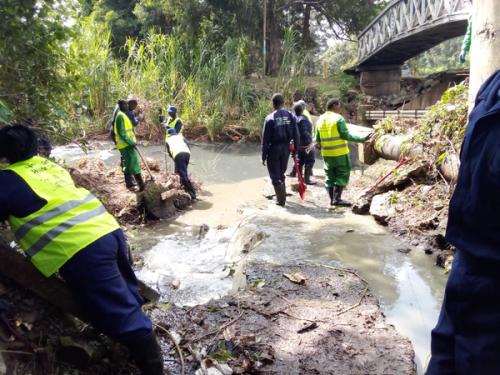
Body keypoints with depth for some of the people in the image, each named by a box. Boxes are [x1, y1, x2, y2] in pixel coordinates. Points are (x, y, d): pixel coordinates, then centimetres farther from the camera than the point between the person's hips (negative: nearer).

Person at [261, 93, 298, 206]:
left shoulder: (270, 118, -12)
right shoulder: (291, 116, -1)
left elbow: (265, 139, -10)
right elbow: (296, 135, 1)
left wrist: (264, 156, -5)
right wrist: (295, 150, 9)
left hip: (274, 149, -4)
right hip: (286, 149, 5)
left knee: (275, 176, 6)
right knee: (281, 174, 22)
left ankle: (281, 199, 2)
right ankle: (281, 196, 33)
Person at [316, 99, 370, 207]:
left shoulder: (320, 119, 8)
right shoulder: (339, 118, -10)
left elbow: (317, 138, 11)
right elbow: (346, 135, -14)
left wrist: (320, 146, 30)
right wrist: (362, 139, -12)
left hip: (326, 153, 6)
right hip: (340, 153, -6)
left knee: (330, 176, 12)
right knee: (342, 175, 2)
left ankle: (332, 199, 14)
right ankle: (337, 198, -5)